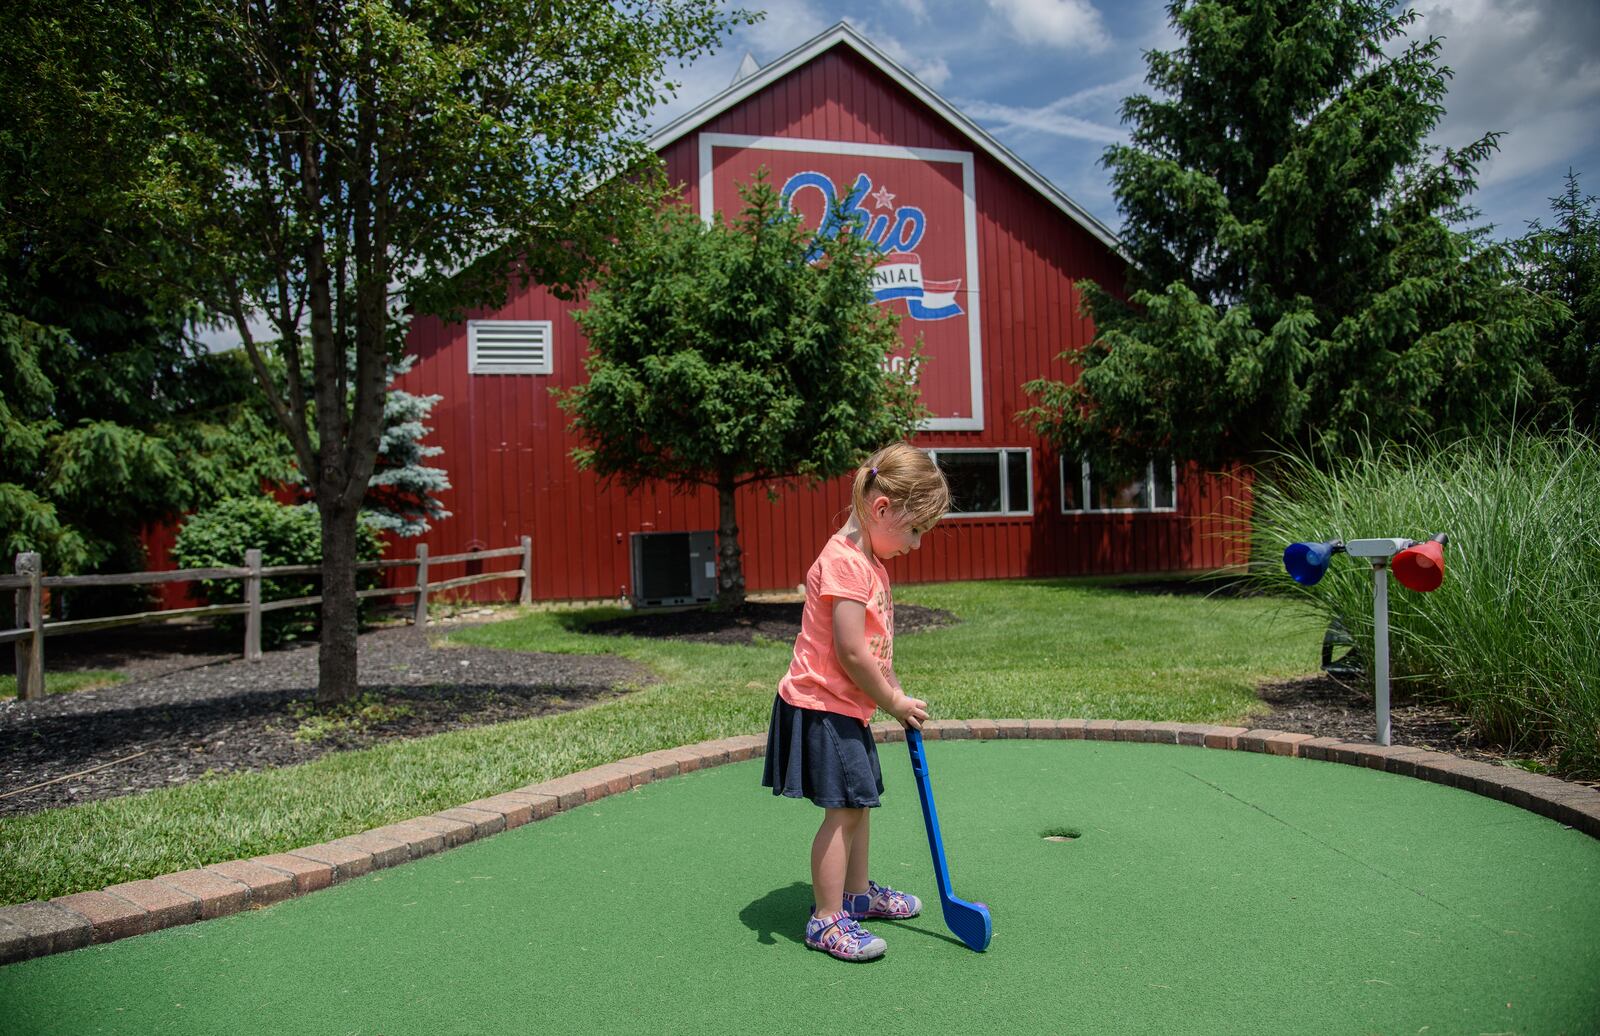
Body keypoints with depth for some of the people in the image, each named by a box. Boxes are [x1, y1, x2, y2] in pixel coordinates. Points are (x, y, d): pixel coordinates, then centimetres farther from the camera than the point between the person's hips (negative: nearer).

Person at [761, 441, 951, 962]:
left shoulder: (871, 562, 11)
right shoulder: (845, 562, -23)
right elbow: (850, 653, -24)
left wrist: (898, 696, 8)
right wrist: (893, 702, -12)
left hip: (848, 709, 10)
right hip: (821, 707, -10)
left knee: (859, 802, 20)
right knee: (844, 808, -6)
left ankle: (858, 892, 37)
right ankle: (826, 920, 6)